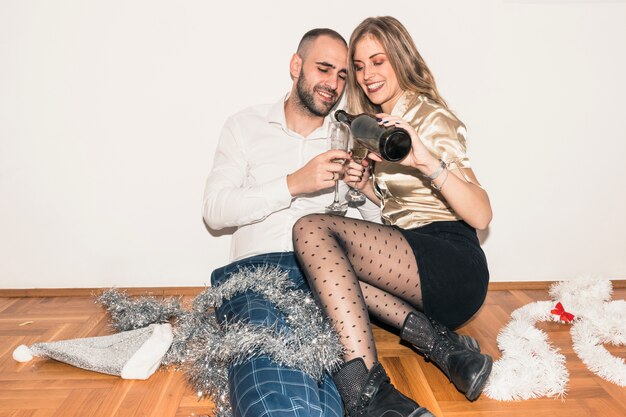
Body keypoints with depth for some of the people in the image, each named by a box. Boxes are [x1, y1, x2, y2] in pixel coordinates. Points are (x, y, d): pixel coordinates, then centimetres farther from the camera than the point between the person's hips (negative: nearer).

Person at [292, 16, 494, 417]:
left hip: (455, 265, -8)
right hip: (412, 256, 9)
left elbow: (481, 215, -13)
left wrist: (426, 160, -27)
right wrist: (364, 184, 5)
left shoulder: (431, 118, -4)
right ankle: (440, 344, -15)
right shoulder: (378, 125, 20)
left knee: (312, 229, -23)